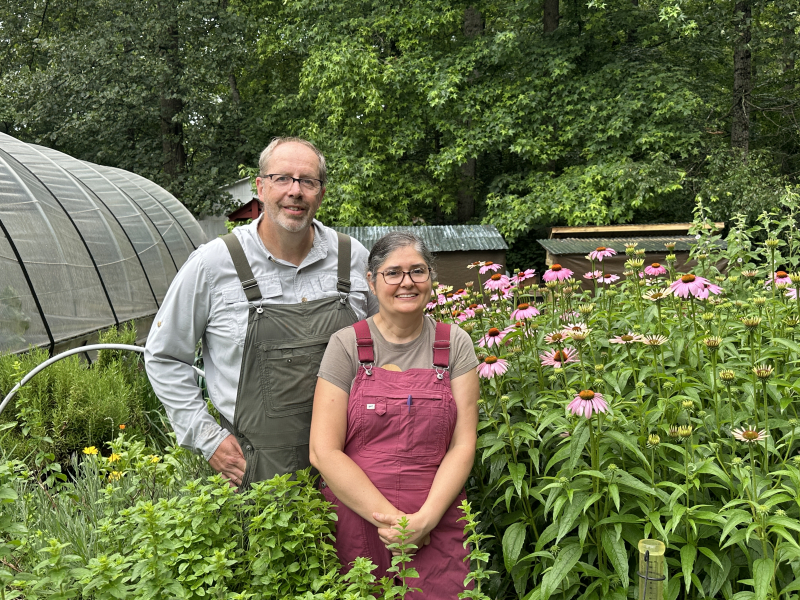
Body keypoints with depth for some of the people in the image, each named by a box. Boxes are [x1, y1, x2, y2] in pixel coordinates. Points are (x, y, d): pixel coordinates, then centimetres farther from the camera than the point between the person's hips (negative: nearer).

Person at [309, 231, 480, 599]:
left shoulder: (455, 344, 4)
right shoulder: (347, 345, -2)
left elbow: (463, 444, -1)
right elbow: (324, 451, -7)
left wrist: (424, 519, -13)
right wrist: (388, 517, -13)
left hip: (435, 528, 1)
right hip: (355, 521, -1)